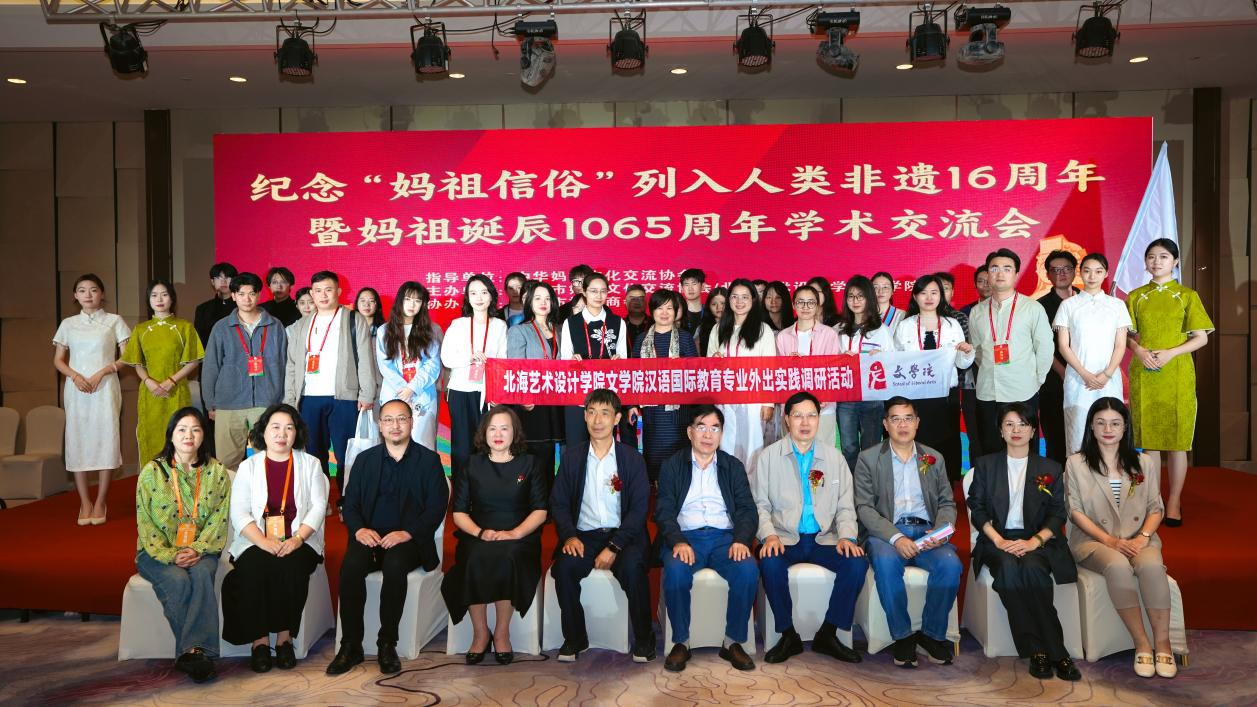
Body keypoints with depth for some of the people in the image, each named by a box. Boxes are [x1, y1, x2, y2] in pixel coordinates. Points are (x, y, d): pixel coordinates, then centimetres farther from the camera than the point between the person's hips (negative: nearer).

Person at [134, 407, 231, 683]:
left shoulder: (216, 472, 4)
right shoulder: (152, 472, 0)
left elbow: (219, 518, -1)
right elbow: (146, 523, -4)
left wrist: (197, 549, -17)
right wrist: (171, 556, -16)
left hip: (201, 550, 1)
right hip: (158, 552, -1)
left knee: (202, 574, -32)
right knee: (178, 581, -31)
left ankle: (191, 650, -38)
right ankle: (199, 651, -29)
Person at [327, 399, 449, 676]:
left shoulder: (428, 460, 6)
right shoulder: (365, 459, 16)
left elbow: (437, 507, -1)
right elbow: (350, 504, 11)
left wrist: (408, 533, -17)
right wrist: (359, 529, -11)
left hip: (408, 539, -2)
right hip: (369, 536, 3)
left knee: (394, 566, -34)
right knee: (351, 566, -29)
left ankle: (387, 644, -19)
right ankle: (351, 645, -16)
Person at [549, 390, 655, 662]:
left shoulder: (633, 459, 2)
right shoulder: (571, 457, 8)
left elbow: (639, 509, -4)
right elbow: (559, 503, 7)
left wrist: (614, 547, -16)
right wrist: (569, 535, -13)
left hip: (622, 535, -1)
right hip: (584, 535, 2)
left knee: (632, 567, -32)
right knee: (564, 566, -28)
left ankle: (643, 639, -9)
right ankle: (574, 639, -7)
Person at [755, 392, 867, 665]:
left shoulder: (834, 457, 10)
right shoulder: (769, 456, 4)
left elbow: (845, 506, 10)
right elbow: (760, 504, 2)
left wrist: (847, 537, -8)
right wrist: (769, 534, -16)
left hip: (824, 538, 2)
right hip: (784, 539, -2)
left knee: (857, 563, -25)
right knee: (770, 563, -33)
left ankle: (827, 635, -7)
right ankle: (789, 636, -12)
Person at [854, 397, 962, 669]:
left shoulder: (934, 459, 17)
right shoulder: (868, 459, 6)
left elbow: (947, 503, 14)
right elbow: (864, 507, -3)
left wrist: (940, 530, -9)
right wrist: (895, 537, -19)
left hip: (925, 530, 3)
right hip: (886, 531, -2)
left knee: (951, 564, -28)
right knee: (886, 562, -35)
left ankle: (933, 633, -8)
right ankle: (902, 636, -16)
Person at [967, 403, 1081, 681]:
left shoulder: (1050, 468, 15)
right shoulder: (985, 465, 14)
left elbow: (1057, 515, 6)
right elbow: (977, 510, 6)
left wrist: (1034, 542, -12)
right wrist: (999, 540, -10)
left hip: (1037, 541, 0)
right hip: (998, 540, 0)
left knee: (1032, 567, -35)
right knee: (1008, 567, -34)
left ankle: (1040, 651, -29)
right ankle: (1055, 652, -30)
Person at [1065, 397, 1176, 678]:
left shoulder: (1145, 463, 13)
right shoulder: (1076, 463, 5)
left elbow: (1156, 508, 10)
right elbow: (1075, 512, -1)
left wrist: (1143, 537, -10)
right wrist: (1110, 541, -13)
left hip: (1138, 539, 2)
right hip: (1093, 540, -2)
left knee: (1151, 565, -33)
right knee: (1118, 566, -35)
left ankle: (1162, 642, -22)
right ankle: (1142, 644, -24)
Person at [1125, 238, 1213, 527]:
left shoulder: (1187, 296, 3)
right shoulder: (1135, 297, 9)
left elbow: (1201, 338, 0)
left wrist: (1170, 353, -15)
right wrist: (1138, 350, -11)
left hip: (1177, 375, -2)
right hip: (1143, 375, 2)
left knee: (1177, 439, 0)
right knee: (1149, 437, 6)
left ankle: (1174, 502, 9)